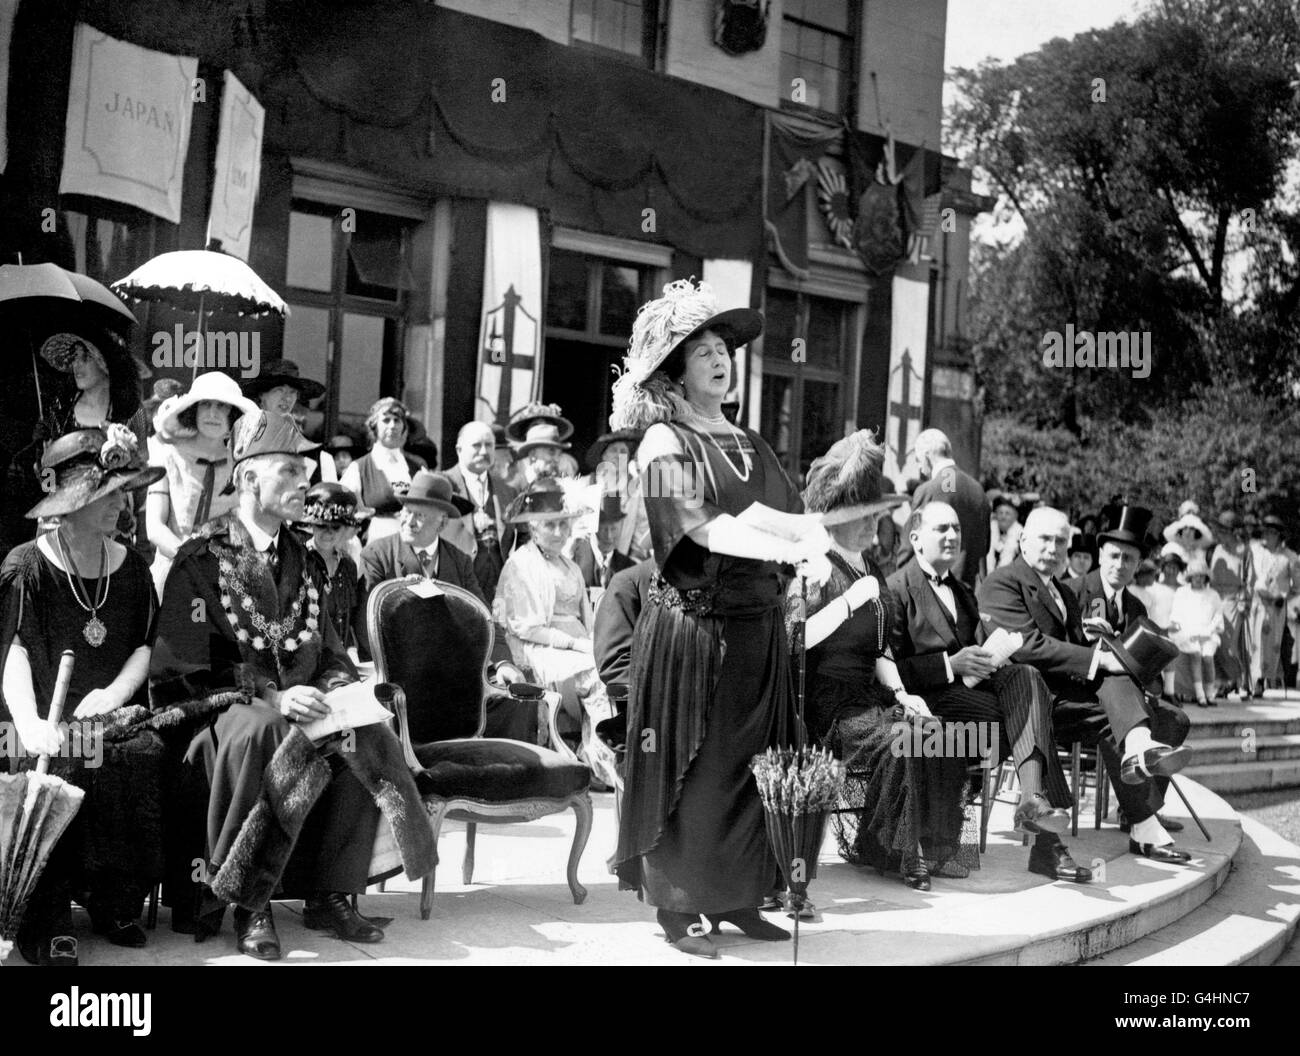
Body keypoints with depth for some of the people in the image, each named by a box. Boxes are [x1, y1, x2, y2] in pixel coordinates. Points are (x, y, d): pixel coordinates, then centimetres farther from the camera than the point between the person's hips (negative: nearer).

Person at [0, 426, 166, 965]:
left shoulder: (129, 565, 14)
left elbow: (146, 645, 13)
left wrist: (117, 691, -9)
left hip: (115, 712, 3)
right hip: (51, 720, -3)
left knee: (147, 754, -27)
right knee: (68, 765, -34)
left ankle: (116, 906, -12)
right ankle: (47, 923, -24)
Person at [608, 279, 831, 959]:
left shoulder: (749, 445, 15)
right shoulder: (665, 441, -5)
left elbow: (787, 515, 7)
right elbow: (701, 528, -17)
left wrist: (812, 550, -16)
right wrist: (788, 547, -26)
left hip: (758, 626, 6)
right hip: (695, 620, -6)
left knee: (751, 766, 9)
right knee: (692, 770, -2)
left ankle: (733, 896, 20)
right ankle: (677, 908, 7)